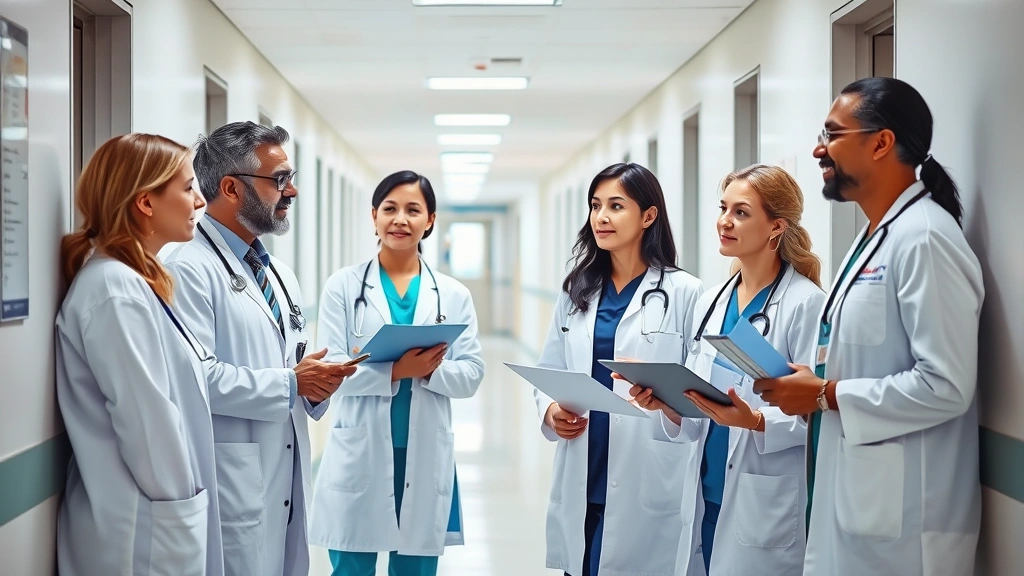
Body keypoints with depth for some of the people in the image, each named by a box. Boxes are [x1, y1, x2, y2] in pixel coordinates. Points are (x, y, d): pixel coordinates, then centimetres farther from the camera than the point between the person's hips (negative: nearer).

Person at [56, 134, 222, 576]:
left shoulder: (134, 282, 13)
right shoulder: (115, 291, -19)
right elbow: (148, 420, -22)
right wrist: (181, 509, -12)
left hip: (162, 522, 9)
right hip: (147, 530, -9)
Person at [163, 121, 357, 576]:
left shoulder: (279, 274, 18)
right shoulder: (190, 270, -12)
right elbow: (196, 377, -23)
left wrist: (317, 385, 1)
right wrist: (291, 383, -14)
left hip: (288, 481, 8)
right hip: (234, 483, -8)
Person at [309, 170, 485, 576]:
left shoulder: (453, 295, 7)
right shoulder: (343, 286, 1)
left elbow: (471, 375, 2)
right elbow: (332, 369, -7)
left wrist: (430, 370, -18)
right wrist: (397, 370, -22)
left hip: (426, 456, 2)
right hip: (360, 455, -2)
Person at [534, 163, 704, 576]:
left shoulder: (685, 293, -3)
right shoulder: (575, 292, 13)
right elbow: (548, 373, 13)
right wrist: (550, 411, -7)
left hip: (649, 488, -4)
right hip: (582, 484, 4)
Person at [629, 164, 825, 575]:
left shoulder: (805, 303, -10)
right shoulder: (711, 302, 10)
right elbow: (695, 420, 12)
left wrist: (755, 421, -29)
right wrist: (666, 402, -7)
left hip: (765, 510, -6)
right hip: (706, 497, 6)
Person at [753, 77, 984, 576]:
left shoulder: (924, 238, -16)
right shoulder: (874, 239, 15)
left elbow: (945, 386, -23)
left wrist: (825, 396, -16)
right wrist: (807, 380, 4)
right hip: (854, 501, 9)